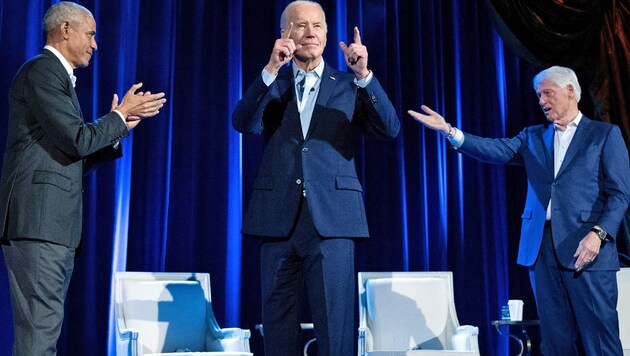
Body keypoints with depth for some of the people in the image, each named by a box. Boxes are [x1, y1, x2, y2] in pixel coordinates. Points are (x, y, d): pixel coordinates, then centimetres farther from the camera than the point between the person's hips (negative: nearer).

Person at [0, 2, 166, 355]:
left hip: (56, 226, 10)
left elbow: (73, 157, 22)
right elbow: (78, 140, -16)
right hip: (37, 220, -10)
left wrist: (118, 129, 13)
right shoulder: (41, 71, -6)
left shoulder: (58, 76, 24)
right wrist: (121, 115, -2)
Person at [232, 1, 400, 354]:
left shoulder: (348, 85, 12)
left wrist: (364, 75, -12)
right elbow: (243, 123, -5)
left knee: (335, 322, -5)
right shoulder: (271, 84, 13)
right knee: (279, 321, 9)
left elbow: (390, 129, -1)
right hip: (280, 217, 2)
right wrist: (271, 69, -16)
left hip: (331, 217, -1)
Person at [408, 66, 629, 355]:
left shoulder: (605, 134, 6)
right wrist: (449, 131, -12)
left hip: (587, 248, -4)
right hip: (541, 247, 4)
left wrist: (598, 234, -15)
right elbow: (496, 150, 1)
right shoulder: (533, 137, 18)